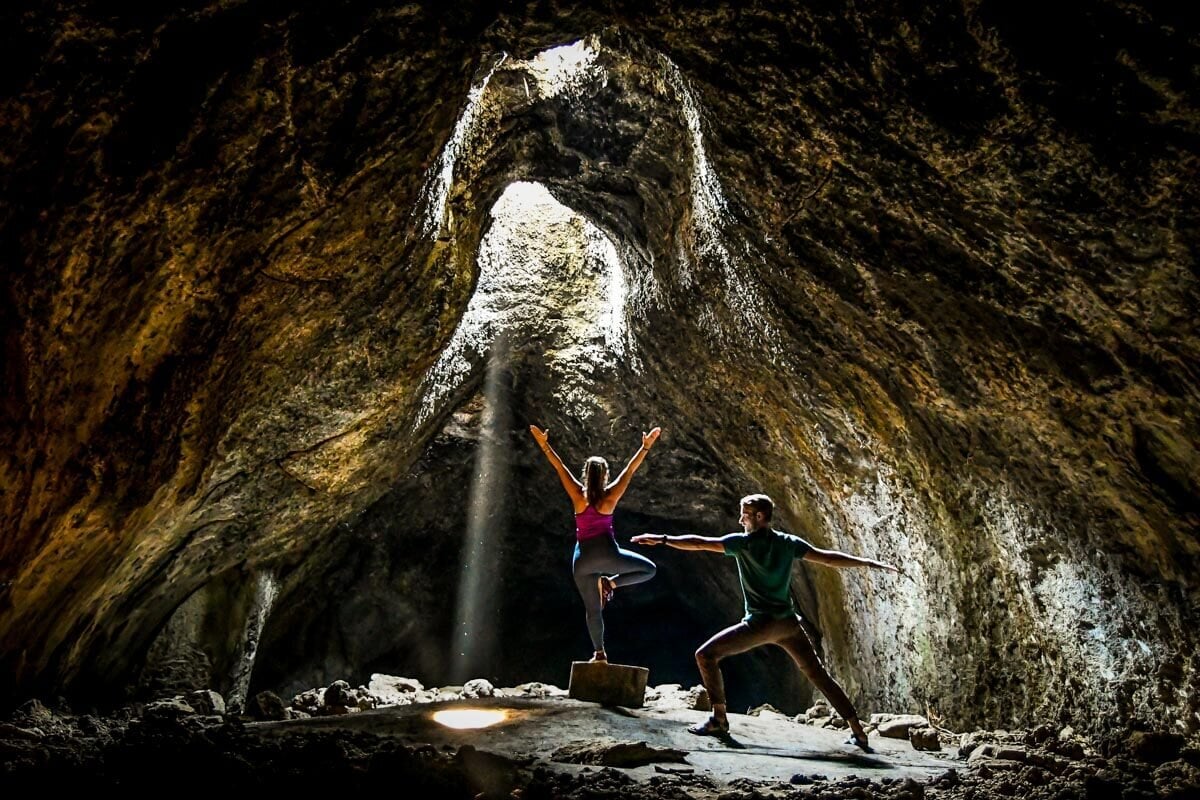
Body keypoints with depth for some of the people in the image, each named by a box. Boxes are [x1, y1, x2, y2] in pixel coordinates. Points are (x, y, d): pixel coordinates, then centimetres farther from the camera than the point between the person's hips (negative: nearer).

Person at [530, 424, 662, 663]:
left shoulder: (578, 494, 0)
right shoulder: (610, 495, -4)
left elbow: (559, 466, 1)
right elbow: (630, 469, -1)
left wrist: (544, 444, 6)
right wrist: (646, 446, 3)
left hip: (582, 559, 3)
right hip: (606, 553, -3)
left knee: (592, 609, 14)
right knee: (649, 569, 13)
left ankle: (599, 653, 13)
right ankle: (610, 582, -5)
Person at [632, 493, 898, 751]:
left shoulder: (742, 542, -6)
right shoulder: (789, 543, 5)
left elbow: (699, 543, -9)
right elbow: (828, 558, 5)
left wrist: (662, 539, -6)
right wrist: (867, 562, 14)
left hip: (759, 624, -5)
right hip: (788, 623, 6)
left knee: (706, 655, 3)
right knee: (819, 675, 17)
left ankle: (719, 719, 1)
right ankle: (858, 731, 17)